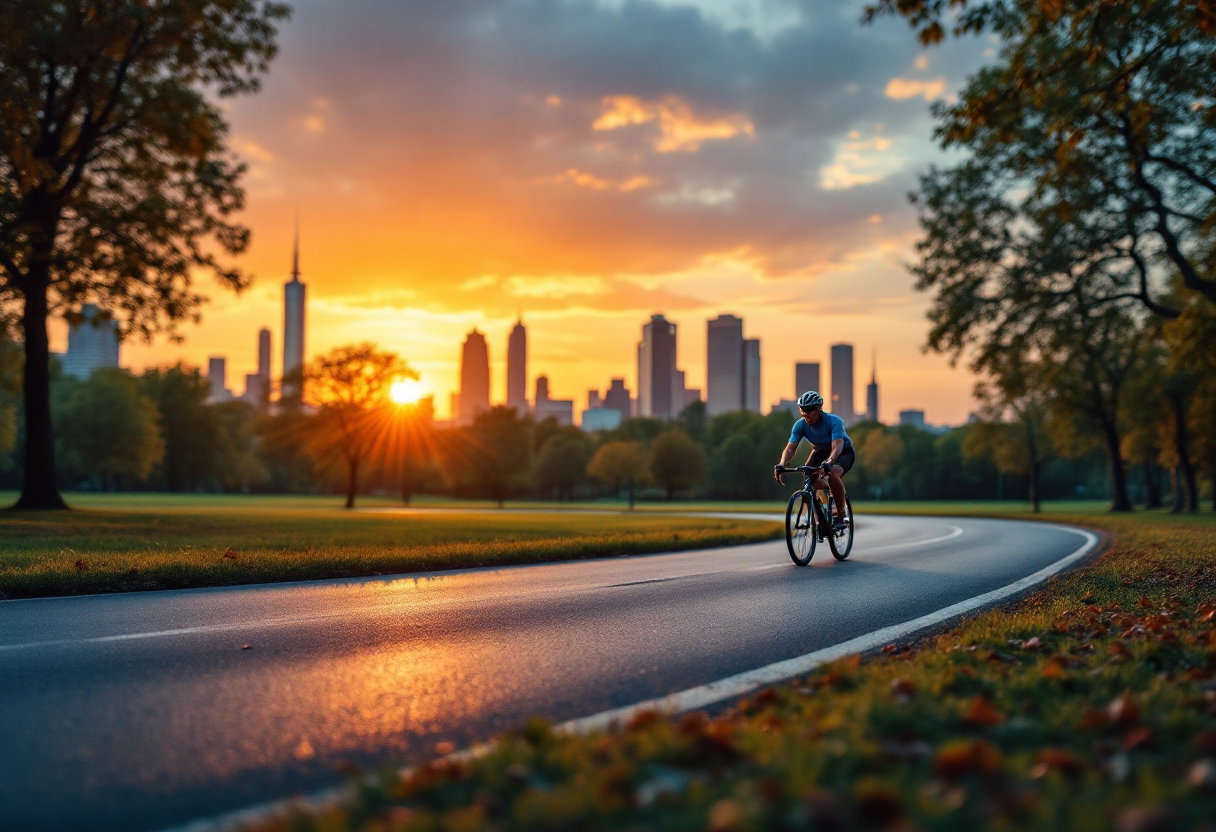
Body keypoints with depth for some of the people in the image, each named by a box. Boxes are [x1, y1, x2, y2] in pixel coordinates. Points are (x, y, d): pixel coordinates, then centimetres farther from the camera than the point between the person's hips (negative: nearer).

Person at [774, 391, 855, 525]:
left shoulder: (833, 421, -31)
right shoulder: (800, 425, -19)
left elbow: (837, 446, -44)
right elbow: (790, 448, -26)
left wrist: (829, 462, -64)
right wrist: (781, 465, -45)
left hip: (843, 453, -5)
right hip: (820, 452, 5)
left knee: (832, 475, -35)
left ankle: (841, 514, -17)